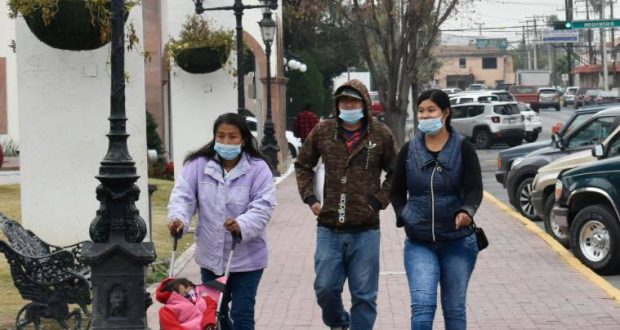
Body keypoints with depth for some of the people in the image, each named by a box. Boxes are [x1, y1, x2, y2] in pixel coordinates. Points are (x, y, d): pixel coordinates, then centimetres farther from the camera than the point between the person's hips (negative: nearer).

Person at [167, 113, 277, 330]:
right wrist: (178, 218, -29)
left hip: (246, 258, -3)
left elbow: (263, 206, -17)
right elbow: (183, 195, -8)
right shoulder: (198, 164, -1)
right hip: (211, 257, 4)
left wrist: (242, 225, -36)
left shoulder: (257, 168, -9)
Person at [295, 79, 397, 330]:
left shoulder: (381, 134, -1)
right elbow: (303, 165, 17)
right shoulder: (323, 131, 4)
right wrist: (310, 198, 6)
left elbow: (395, 174, 9)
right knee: (325, 288, 4)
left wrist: (379, 201, -2)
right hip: (328, 228, 2)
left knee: (364, 295, 3)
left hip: (365, 231, -2)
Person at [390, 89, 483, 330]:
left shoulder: (463, 149, -3)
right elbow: (397, 192, 13)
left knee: (454, 308, 10)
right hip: (419, 243, 1)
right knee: (422, 305, -14)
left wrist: (467, 211, -33)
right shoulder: (409, 150, 4)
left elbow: (474, 188, -12)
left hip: (458, 242, -1)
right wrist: (404, 216, -5)